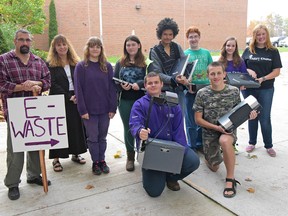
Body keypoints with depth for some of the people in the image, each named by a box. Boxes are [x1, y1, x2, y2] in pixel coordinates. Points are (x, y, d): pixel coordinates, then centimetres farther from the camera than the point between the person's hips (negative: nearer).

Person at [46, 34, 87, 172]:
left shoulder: (75, 63, 10)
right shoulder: (50, 64, -1)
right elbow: (53, 84, -9)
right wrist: (69, 97, -14)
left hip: (76, 100, 4)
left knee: (76, 127, 9)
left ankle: (76, 154, 24)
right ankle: (56, 159, 10)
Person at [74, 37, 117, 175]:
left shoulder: (107, 66, 4)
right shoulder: (81, 66, -3)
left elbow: (112, 88, 2)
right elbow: (78, 90, -7)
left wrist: (113, 108, -3)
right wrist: (82, 110, -12)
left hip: (105, 109, 2)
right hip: (89, 110, -2)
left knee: (102, 137, 13)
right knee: (92, 137, 8)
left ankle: (102, 160, 27)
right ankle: (95, 162, 23)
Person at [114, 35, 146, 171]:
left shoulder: (145, 62, 1)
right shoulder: (120, 63, 10)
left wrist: (139, 84, -23)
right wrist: (121, 86, -13)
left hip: (141, 100, -2)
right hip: (125, 101, 3)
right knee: (128, 129, 11)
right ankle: (130, 157, 24)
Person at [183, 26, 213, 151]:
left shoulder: (206, 53, 10)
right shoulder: (184, 54, 3)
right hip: (190, 90, -3)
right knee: (191, 121, 3)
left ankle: (200, 143, 26)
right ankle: (192, 146, 16)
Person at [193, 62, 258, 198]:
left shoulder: (234, 91, -5)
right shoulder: (202, 94, -10)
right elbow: (198, 119, -7)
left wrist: (249, 115, -15)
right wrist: (216, 127, -20)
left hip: (228, 130, -1)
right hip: (209, 132, 1)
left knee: (225, 141, -39)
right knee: (214, 167, 10)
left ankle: (230, 179, -21)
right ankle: (211, 156, 49)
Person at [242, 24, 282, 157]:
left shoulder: (273, 52, -1)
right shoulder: (248, 51, 4)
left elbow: (276, 71, -4)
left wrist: (263, 79, -19)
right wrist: (249, 71, -13)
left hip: (266, 90, -2)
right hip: (249, 89, 2)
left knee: (265, 118, 2)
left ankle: (268, 146, 19)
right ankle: (252, 142, 27)